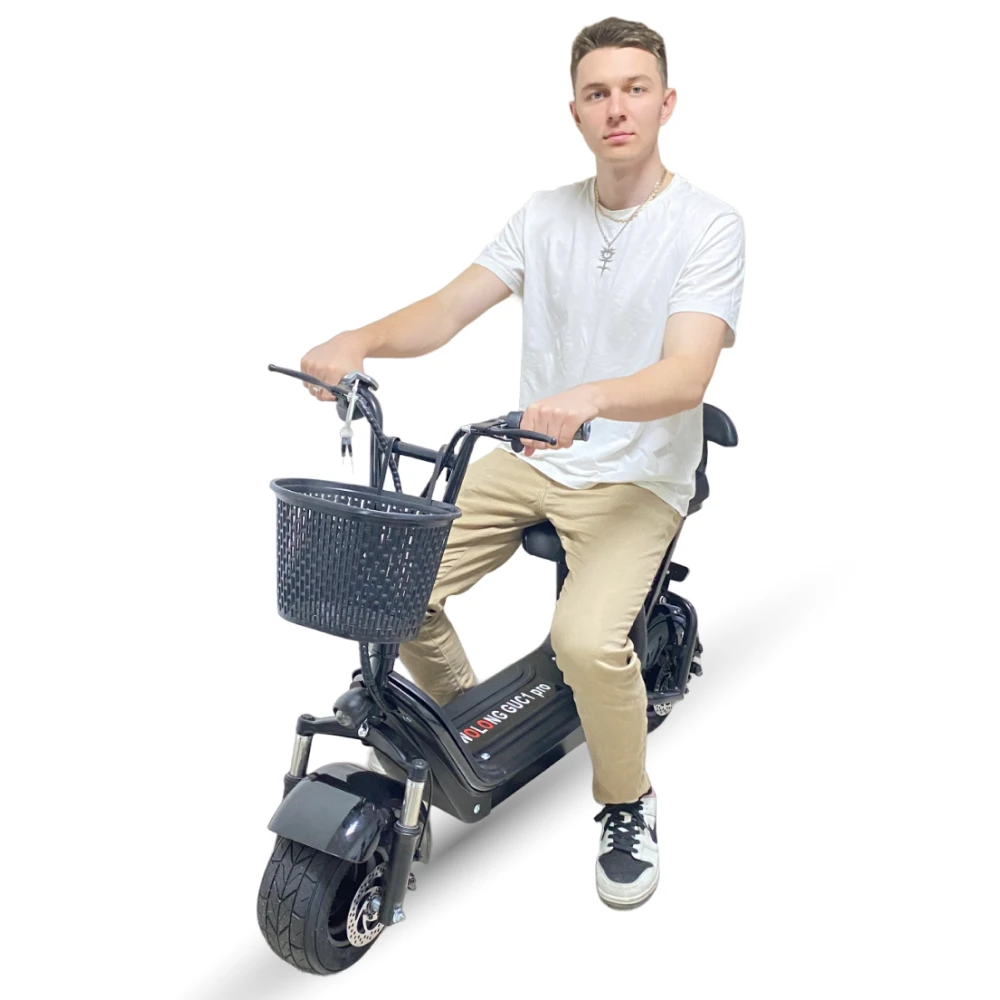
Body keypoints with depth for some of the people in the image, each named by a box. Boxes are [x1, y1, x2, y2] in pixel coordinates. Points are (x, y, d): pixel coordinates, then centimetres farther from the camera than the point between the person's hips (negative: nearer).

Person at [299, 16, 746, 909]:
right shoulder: (544, 216, 8)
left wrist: (590, 398, -42)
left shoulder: (708, 224, -8)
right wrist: (359, 341, -22)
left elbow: (685, 377, -21)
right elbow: (449, 309, -1)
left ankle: (629, 805, 2)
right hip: (528, 461, 5)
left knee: (586, 637, -30)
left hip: (639, 476, -4)